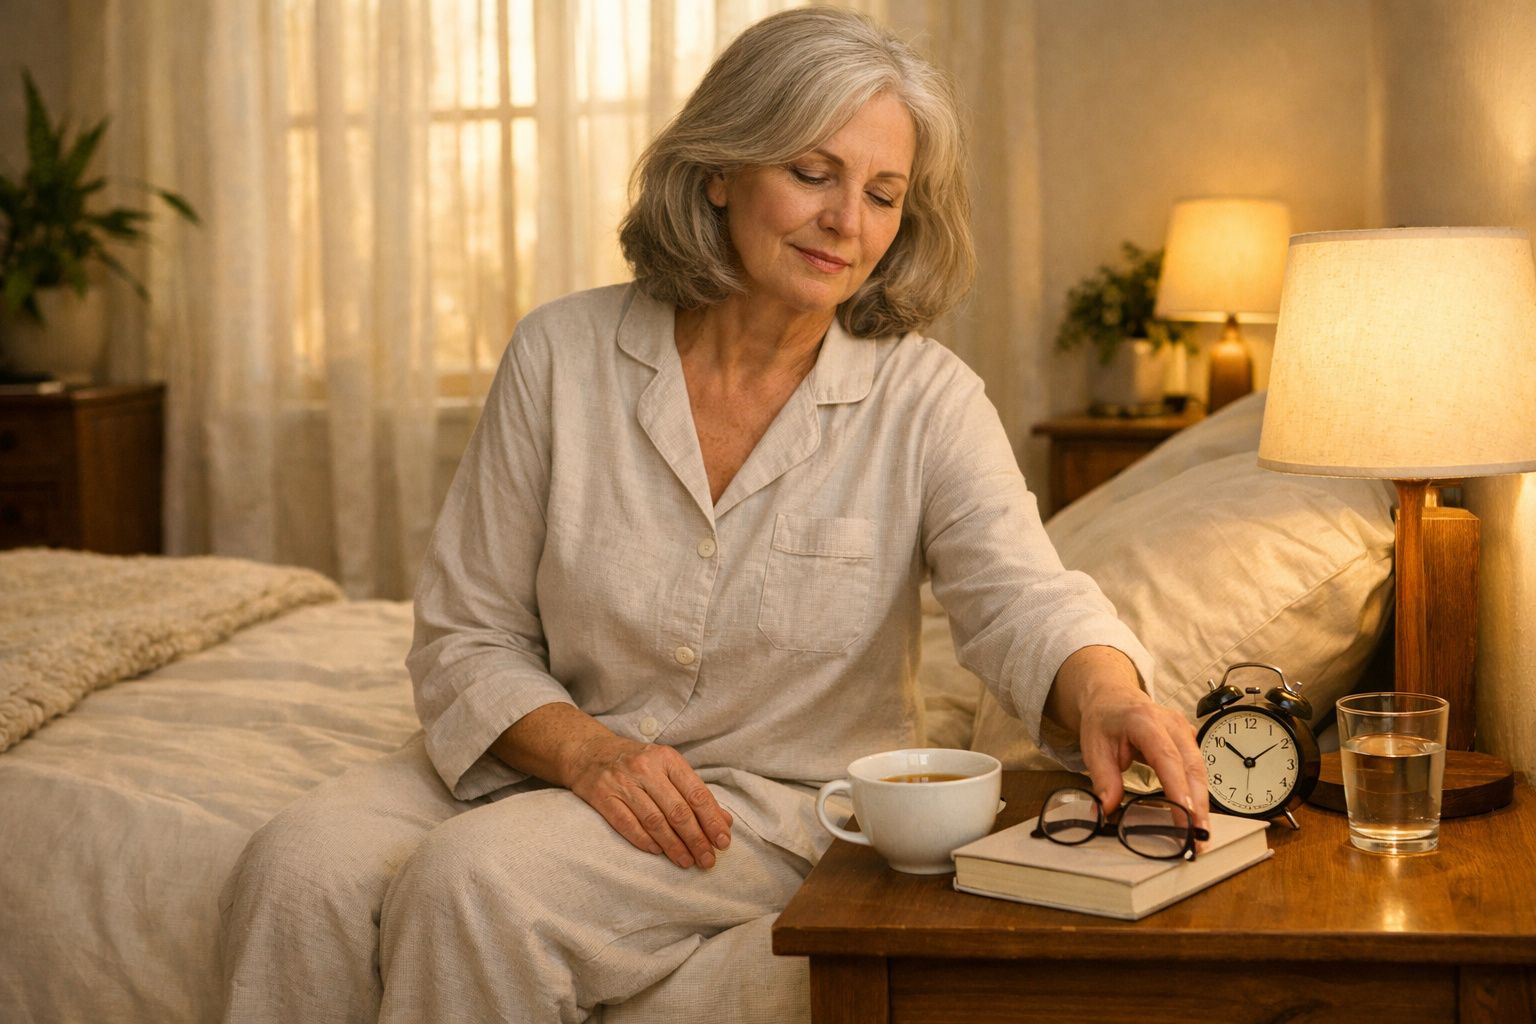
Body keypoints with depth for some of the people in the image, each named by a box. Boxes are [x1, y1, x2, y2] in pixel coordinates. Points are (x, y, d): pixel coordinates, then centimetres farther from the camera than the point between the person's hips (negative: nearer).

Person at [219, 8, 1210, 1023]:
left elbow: (1022, 595, -21)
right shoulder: (562, 355, -3)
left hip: (780, 797, -2)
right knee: (299, 871, -25)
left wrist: (1104, 695, -45)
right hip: (547, 753, 2)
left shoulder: (927, 401, -6)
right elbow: (468, 637, -1)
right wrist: (586, 749, -20)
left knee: (473, 879, -29)